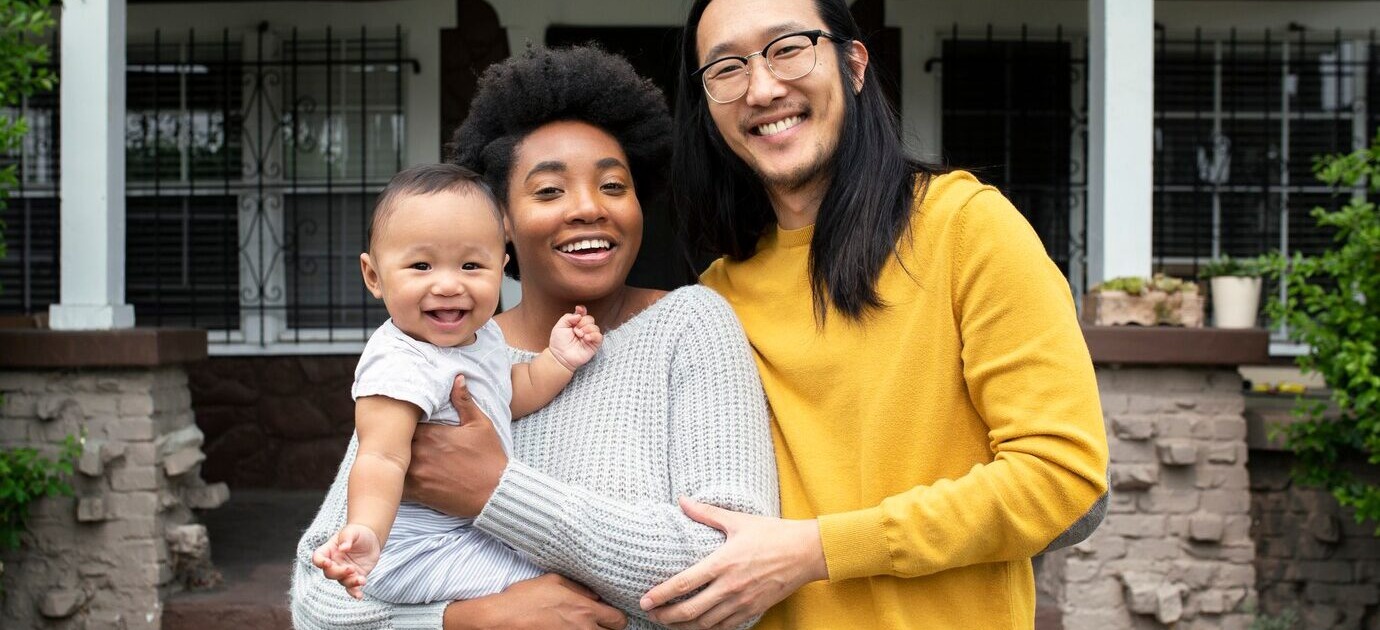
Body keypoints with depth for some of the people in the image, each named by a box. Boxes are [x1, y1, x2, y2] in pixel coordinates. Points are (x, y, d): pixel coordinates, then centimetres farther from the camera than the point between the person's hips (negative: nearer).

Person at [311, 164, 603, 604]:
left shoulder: (481, 334, 4)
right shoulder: (401, 367, -27)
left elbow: (511, 395, 21)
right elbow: (382, 457, -38)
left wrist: (559, 359, 6)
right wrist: (364, 532, -55)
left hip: (474, 530, 9)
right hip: (422, 548, -9)